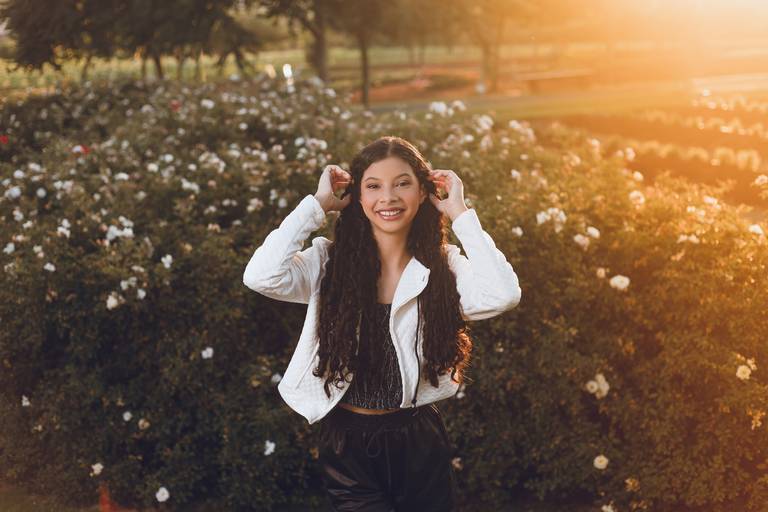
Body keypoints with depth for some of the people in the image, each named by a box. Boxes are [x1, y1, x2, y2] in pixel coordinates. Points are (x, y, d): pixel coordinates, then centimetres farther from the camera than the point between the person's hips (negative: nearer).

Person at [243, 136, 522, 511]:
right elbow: (261, 277, -23)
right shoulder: (329, 260, -6)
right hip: (347, 442, -1)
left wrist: (459, 213, -15)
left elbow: (501, 296, -23)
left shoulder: (443, 265, -4)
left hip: (419, 441, 2)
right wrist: (317, 204, -15)